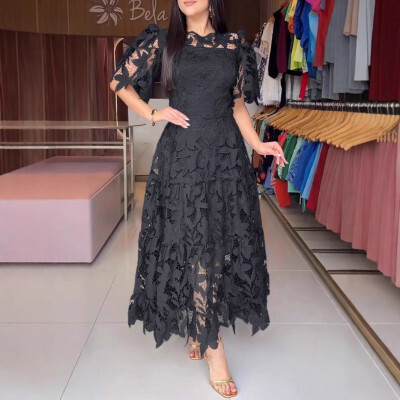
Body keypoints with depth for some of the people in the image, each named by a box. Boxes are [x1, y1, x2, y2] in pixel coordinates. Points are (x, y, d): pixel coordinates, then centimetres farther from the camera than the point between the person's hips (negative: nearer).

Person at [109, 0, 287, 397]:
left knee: (222, 242, 5)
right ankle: (213, 348, 4)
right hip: (181, 155, -2)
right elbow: (119, 81, 12)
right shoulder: (163, 41, 4)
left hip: (226, 155, 3)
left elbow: (237, 104, 12)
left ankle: (197, 328, 25)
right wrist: (152, 114, 0)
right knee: (193, 244, -4)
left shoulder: (234, 43, 9)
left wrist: (257, 144, -1)